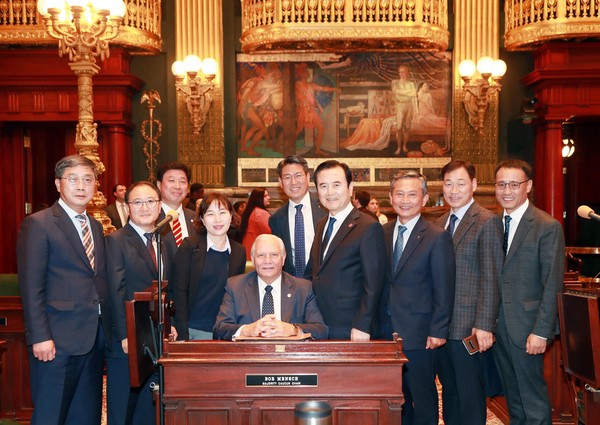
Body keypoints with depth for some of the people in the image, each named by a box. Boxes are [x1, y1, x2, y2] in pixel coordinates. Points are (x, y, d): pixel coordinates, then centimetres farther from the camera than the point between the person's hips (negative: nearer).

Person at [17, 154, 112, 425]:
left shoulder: (96, 227, 16)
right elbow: (31, 287, -11)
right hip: (58, 341, -7)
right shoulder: (38, 224, -5)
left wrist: (108, 329, 8)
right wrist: (40, 337, -17)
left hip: (96, 339, 7)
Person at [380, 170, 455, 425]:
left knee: (423, 397, 7)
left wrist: (438, 331, -12)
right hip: (388, 331, 5)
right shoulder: (383, 233, 7)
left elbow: (444, 290, -9)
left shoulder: (437, 237, -8)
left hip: (420, 335, -5)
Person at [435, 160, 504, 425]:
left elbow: (491, 278, -14)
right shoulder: (440, 223, 13)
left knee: (470, 395, 3)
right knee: (449, 392, 16)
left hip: (469, 326, -7)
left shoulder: (486, 221, -9)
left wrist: (484, 326, -18)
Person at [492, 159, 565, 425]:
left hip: (527, 327, -5)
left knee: (533, 401, 1)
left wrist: (541, 332, -16)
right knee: (512, 398, 15)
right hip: (497, 324, 6)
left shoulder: (548, 227, -8)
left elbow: (552, 286, -11)